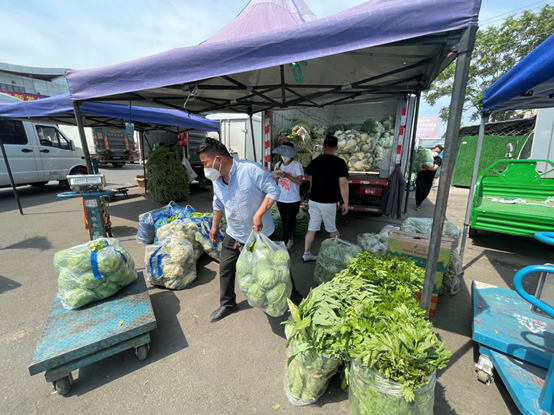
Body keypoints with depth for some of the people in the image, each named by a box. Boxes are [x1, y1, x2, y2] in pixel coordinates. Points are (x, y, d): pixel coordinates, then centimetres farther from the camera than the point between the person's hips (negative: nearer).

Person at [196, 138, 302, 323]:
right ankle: (227, 304, 35)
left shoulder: (251, 169, -24)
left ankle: (292, 294, 38)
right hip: (234, 234, 5)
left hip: (261, 233, -5)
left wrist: (258, 215, -31)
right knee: (225, 268, 11)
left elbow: (273, 191, -23)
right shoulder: (217, 180, -1)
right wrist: (214, 227, 21)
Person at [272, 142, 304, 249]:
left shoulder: (297, 165, -10)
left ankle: (284, 244, 11)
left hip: (293, 200, -5)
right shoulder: (278, 164, 5)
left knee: (288, 224, -3)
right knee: (284, 223, 16)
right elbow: (276, 182, 9)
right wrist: (277, 175, -12)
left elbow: (300, 181, -20)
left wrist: (286, 175, -30)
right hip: (281, 199, 5)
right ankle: (289, 241, 34)